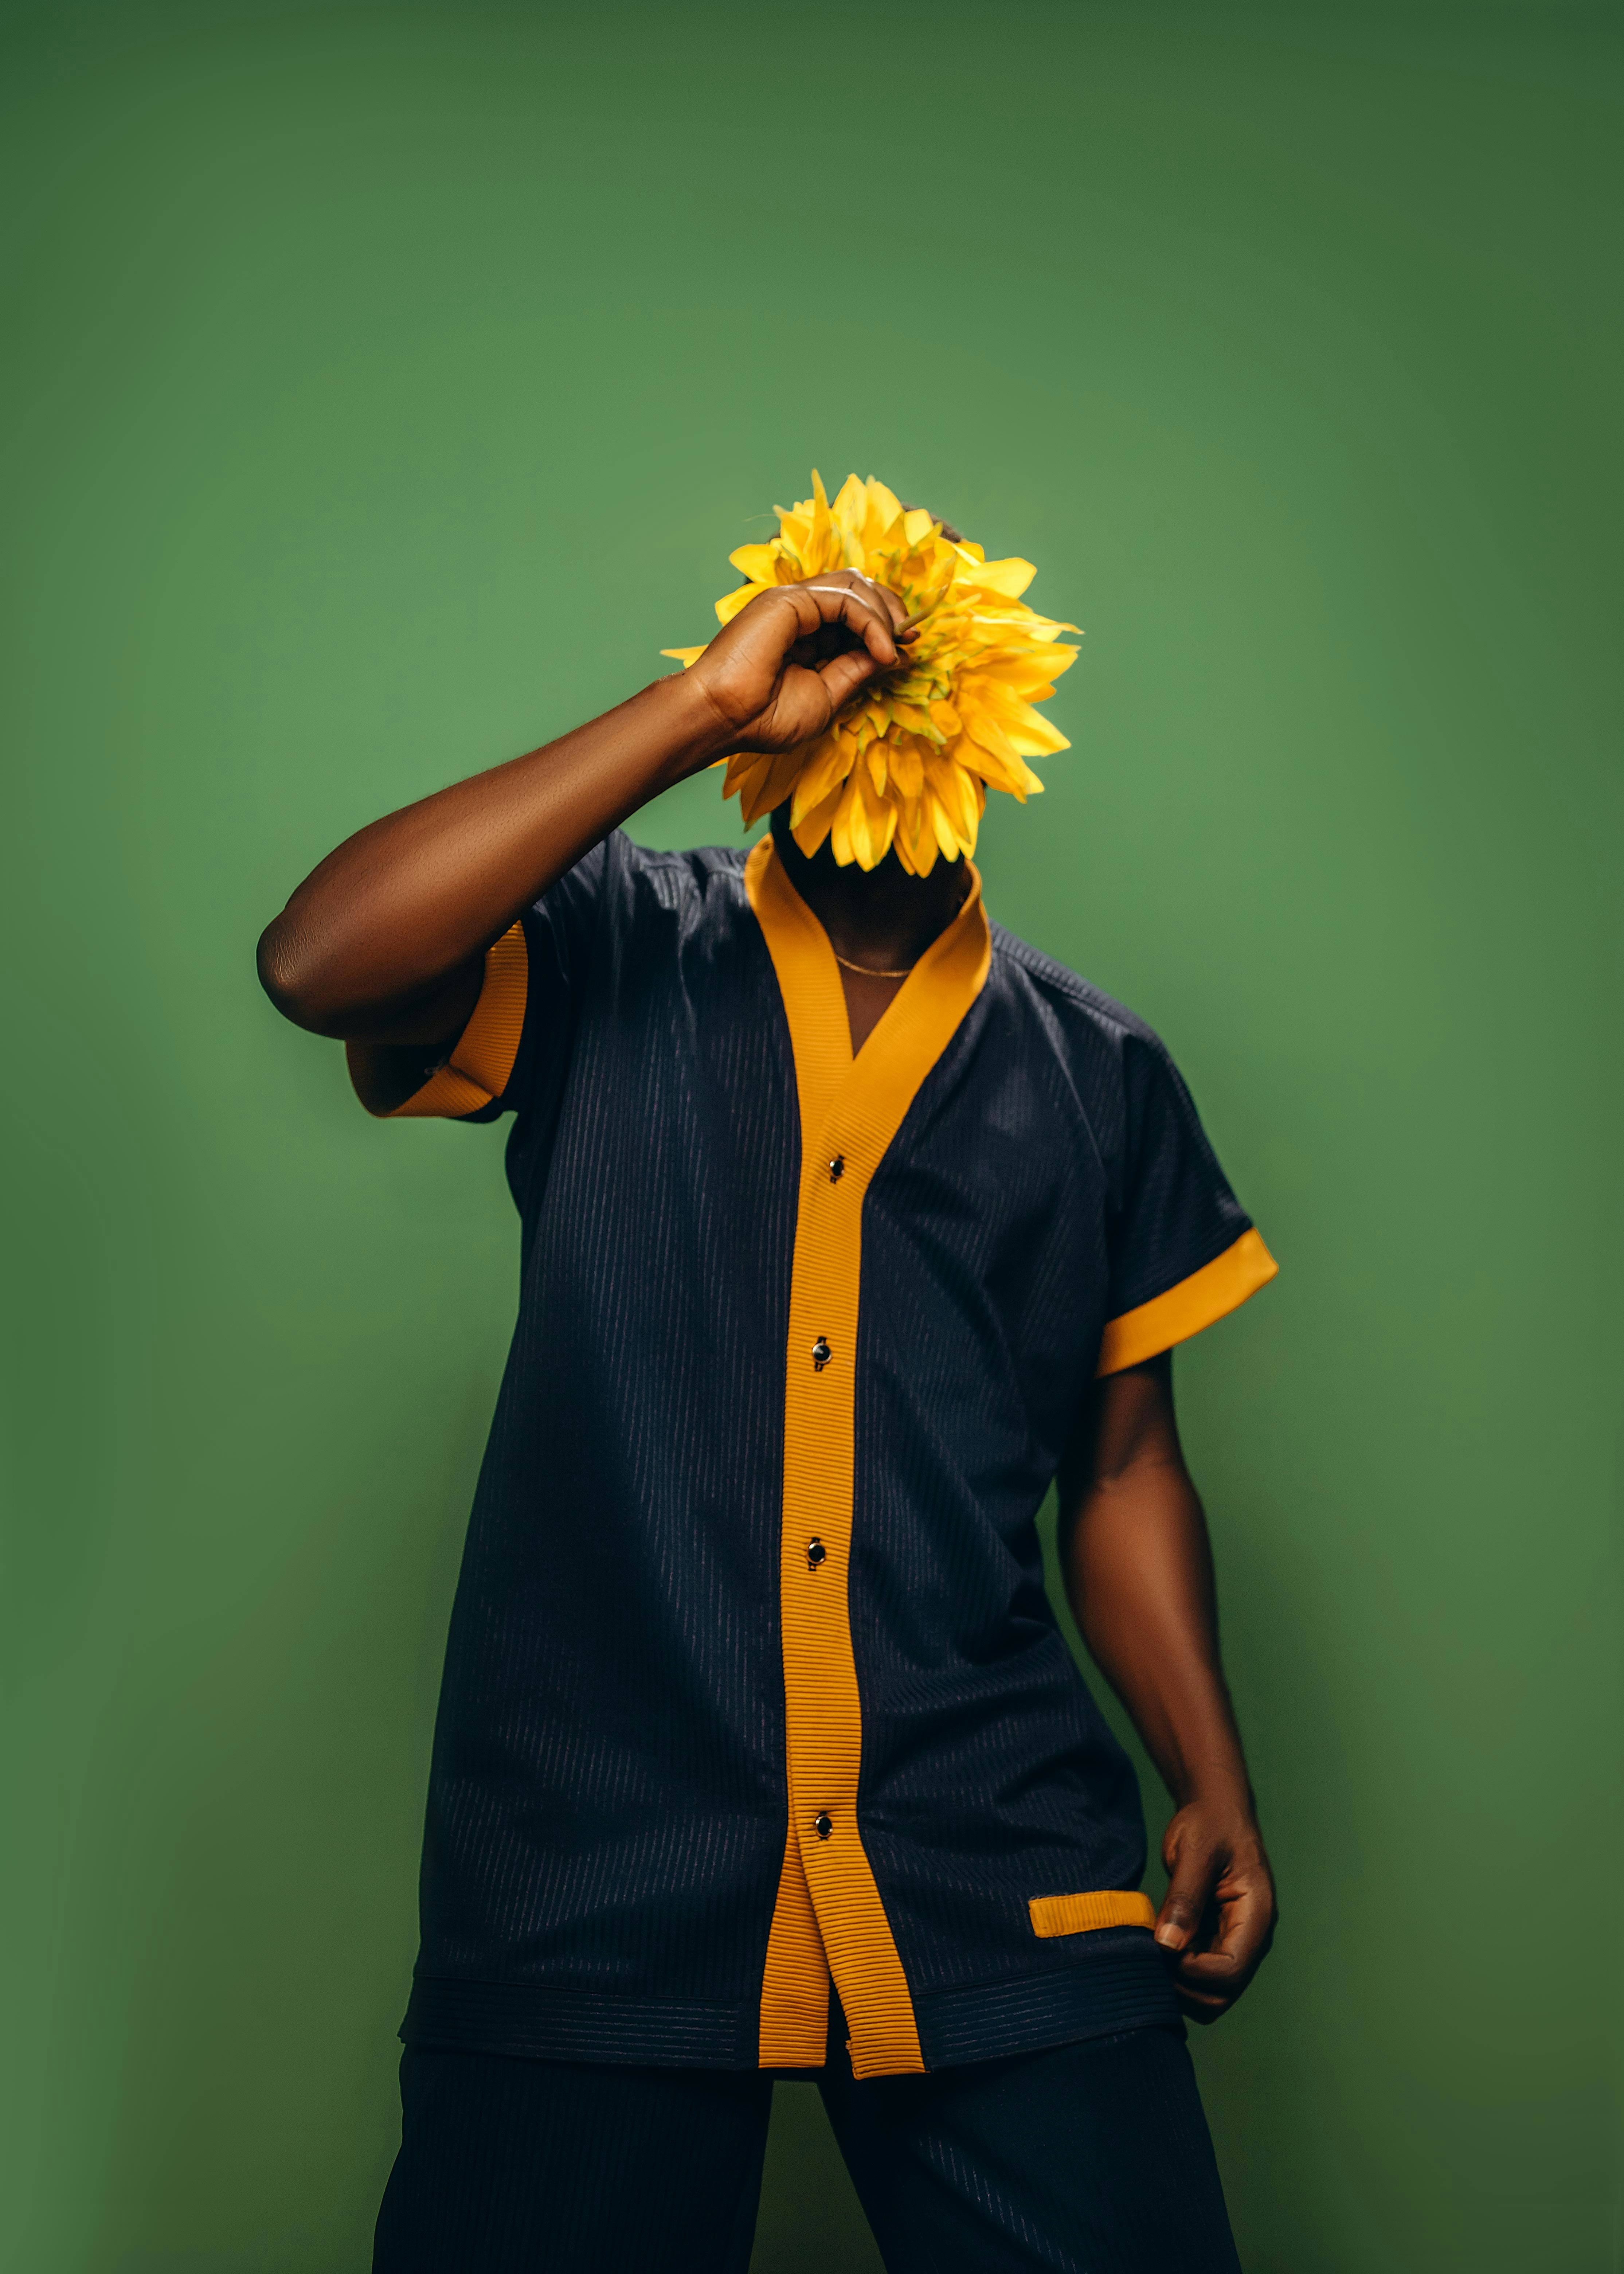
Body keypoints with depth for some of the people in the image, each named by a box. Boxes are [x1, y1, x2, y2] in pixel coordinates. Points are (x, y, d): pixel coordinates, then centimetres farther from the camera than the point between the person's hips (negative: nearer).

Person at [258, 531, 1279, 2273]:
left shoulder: (1095, 1071, 13)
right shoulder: (605, 960, 4)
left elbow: (1122, 1467, 16)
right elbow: (319, 962, -17)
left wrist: (1216, 1785, 3)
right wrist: (701, 707, -15)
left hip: (1001, 1884, 3)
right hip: (591, 1878, -2)